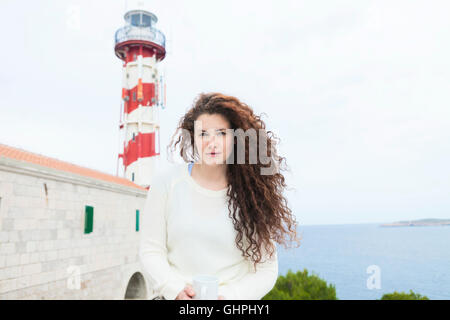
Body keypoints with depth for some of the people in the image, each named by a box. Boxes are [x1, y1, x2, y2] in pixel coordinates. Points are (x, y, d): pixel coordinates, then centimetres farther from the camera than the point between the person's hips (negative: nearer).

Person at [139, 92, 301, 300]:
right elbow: (150, 250, 4)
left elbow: (266, 269, 1)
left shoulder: (253, 193, -1)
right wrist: (176, 289, -9)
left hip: (234, 296, -1)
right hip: (175, 297, 1)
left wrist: (229, 296, -11)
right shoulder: (166, 182, 1)